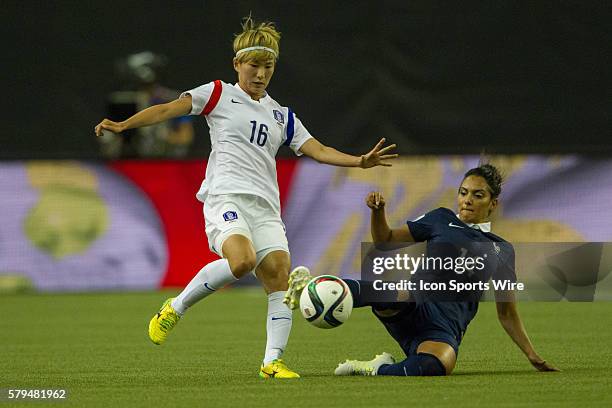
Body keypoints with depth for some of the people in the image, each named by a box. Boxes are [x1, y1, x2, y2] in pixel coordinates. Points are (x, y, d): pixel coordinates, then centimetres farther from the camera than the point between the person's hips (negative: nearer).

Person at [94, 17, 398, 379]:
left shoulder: (282, 116, 23)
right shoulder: (219, 95, 10)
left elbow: (318, 150, 17)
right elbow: (168, 110, 2)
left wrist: (359, 161, 1)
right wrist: (123, 125, -11)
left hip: (265, 205, 6)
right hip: (226, 195, -5)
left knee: (279, 273, -12)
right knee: (243, 260, -31)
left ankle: (272, 361, -10)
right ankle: (175, 308, -11)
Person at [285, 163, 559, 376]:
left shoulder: (502, 251, 19)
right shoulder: (441, 220, 18)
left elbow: (507, 314, 24)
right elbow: (385, 240, 19)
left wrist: (533, 356, 19)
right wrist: (377, 212, -1)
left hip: (445, 330, 0)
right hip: (412, 308, 0)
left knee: (437, 367, -39)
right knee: (398, 293, -42)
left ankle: (379, 369, -17)